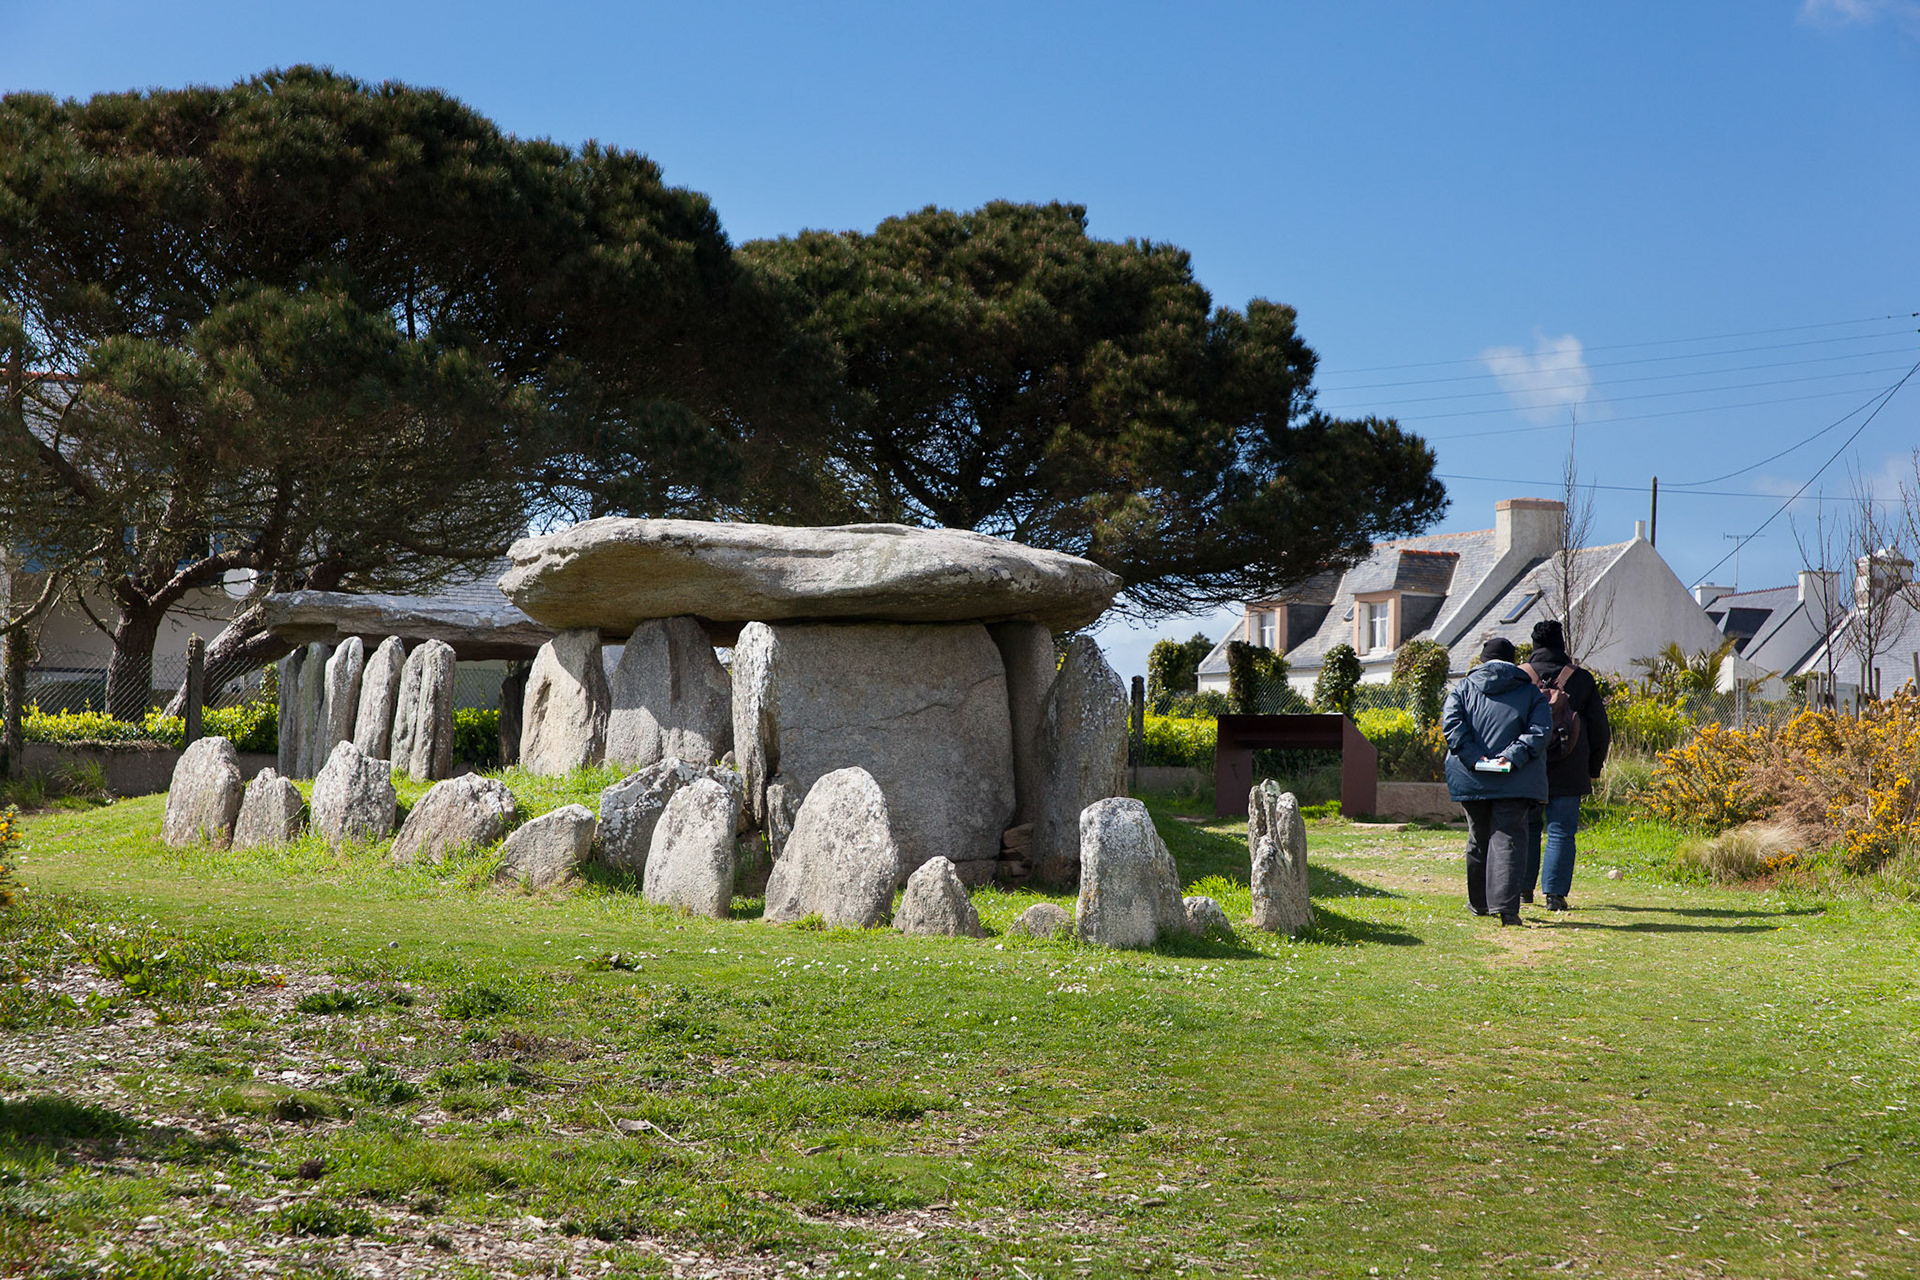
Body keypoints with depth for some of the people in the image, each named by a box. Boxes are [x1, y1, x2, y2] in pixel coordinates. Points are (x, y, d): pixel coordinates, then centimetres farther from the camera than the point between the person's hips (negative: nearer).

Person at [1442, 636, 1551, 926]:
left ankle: (1480, 903, 27)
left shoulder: (1464, 688, 9)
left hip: (1472, 779, 2)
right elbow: (1540, 729, -7)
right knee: (1508, 840, -6)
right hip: (1514, 781, -2)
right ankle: (1505, 905, -20)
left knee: (1478, 840, 16)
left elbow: (1451, 722, -7)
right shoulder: (1530, 692, 8)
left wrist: (1472, 756, -11)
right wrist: (1513, 756, -13)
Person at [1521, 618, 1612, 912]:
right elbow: (1600, 730, 5)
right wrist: (1592, 771, 13)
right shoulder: (1581, 678, 1)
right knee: (1561, 831, 2)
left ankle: (1524, 888, 15)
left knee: (1527, 828, 13)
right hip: (1568, 773, -1)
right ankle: (1555, 893, -3)